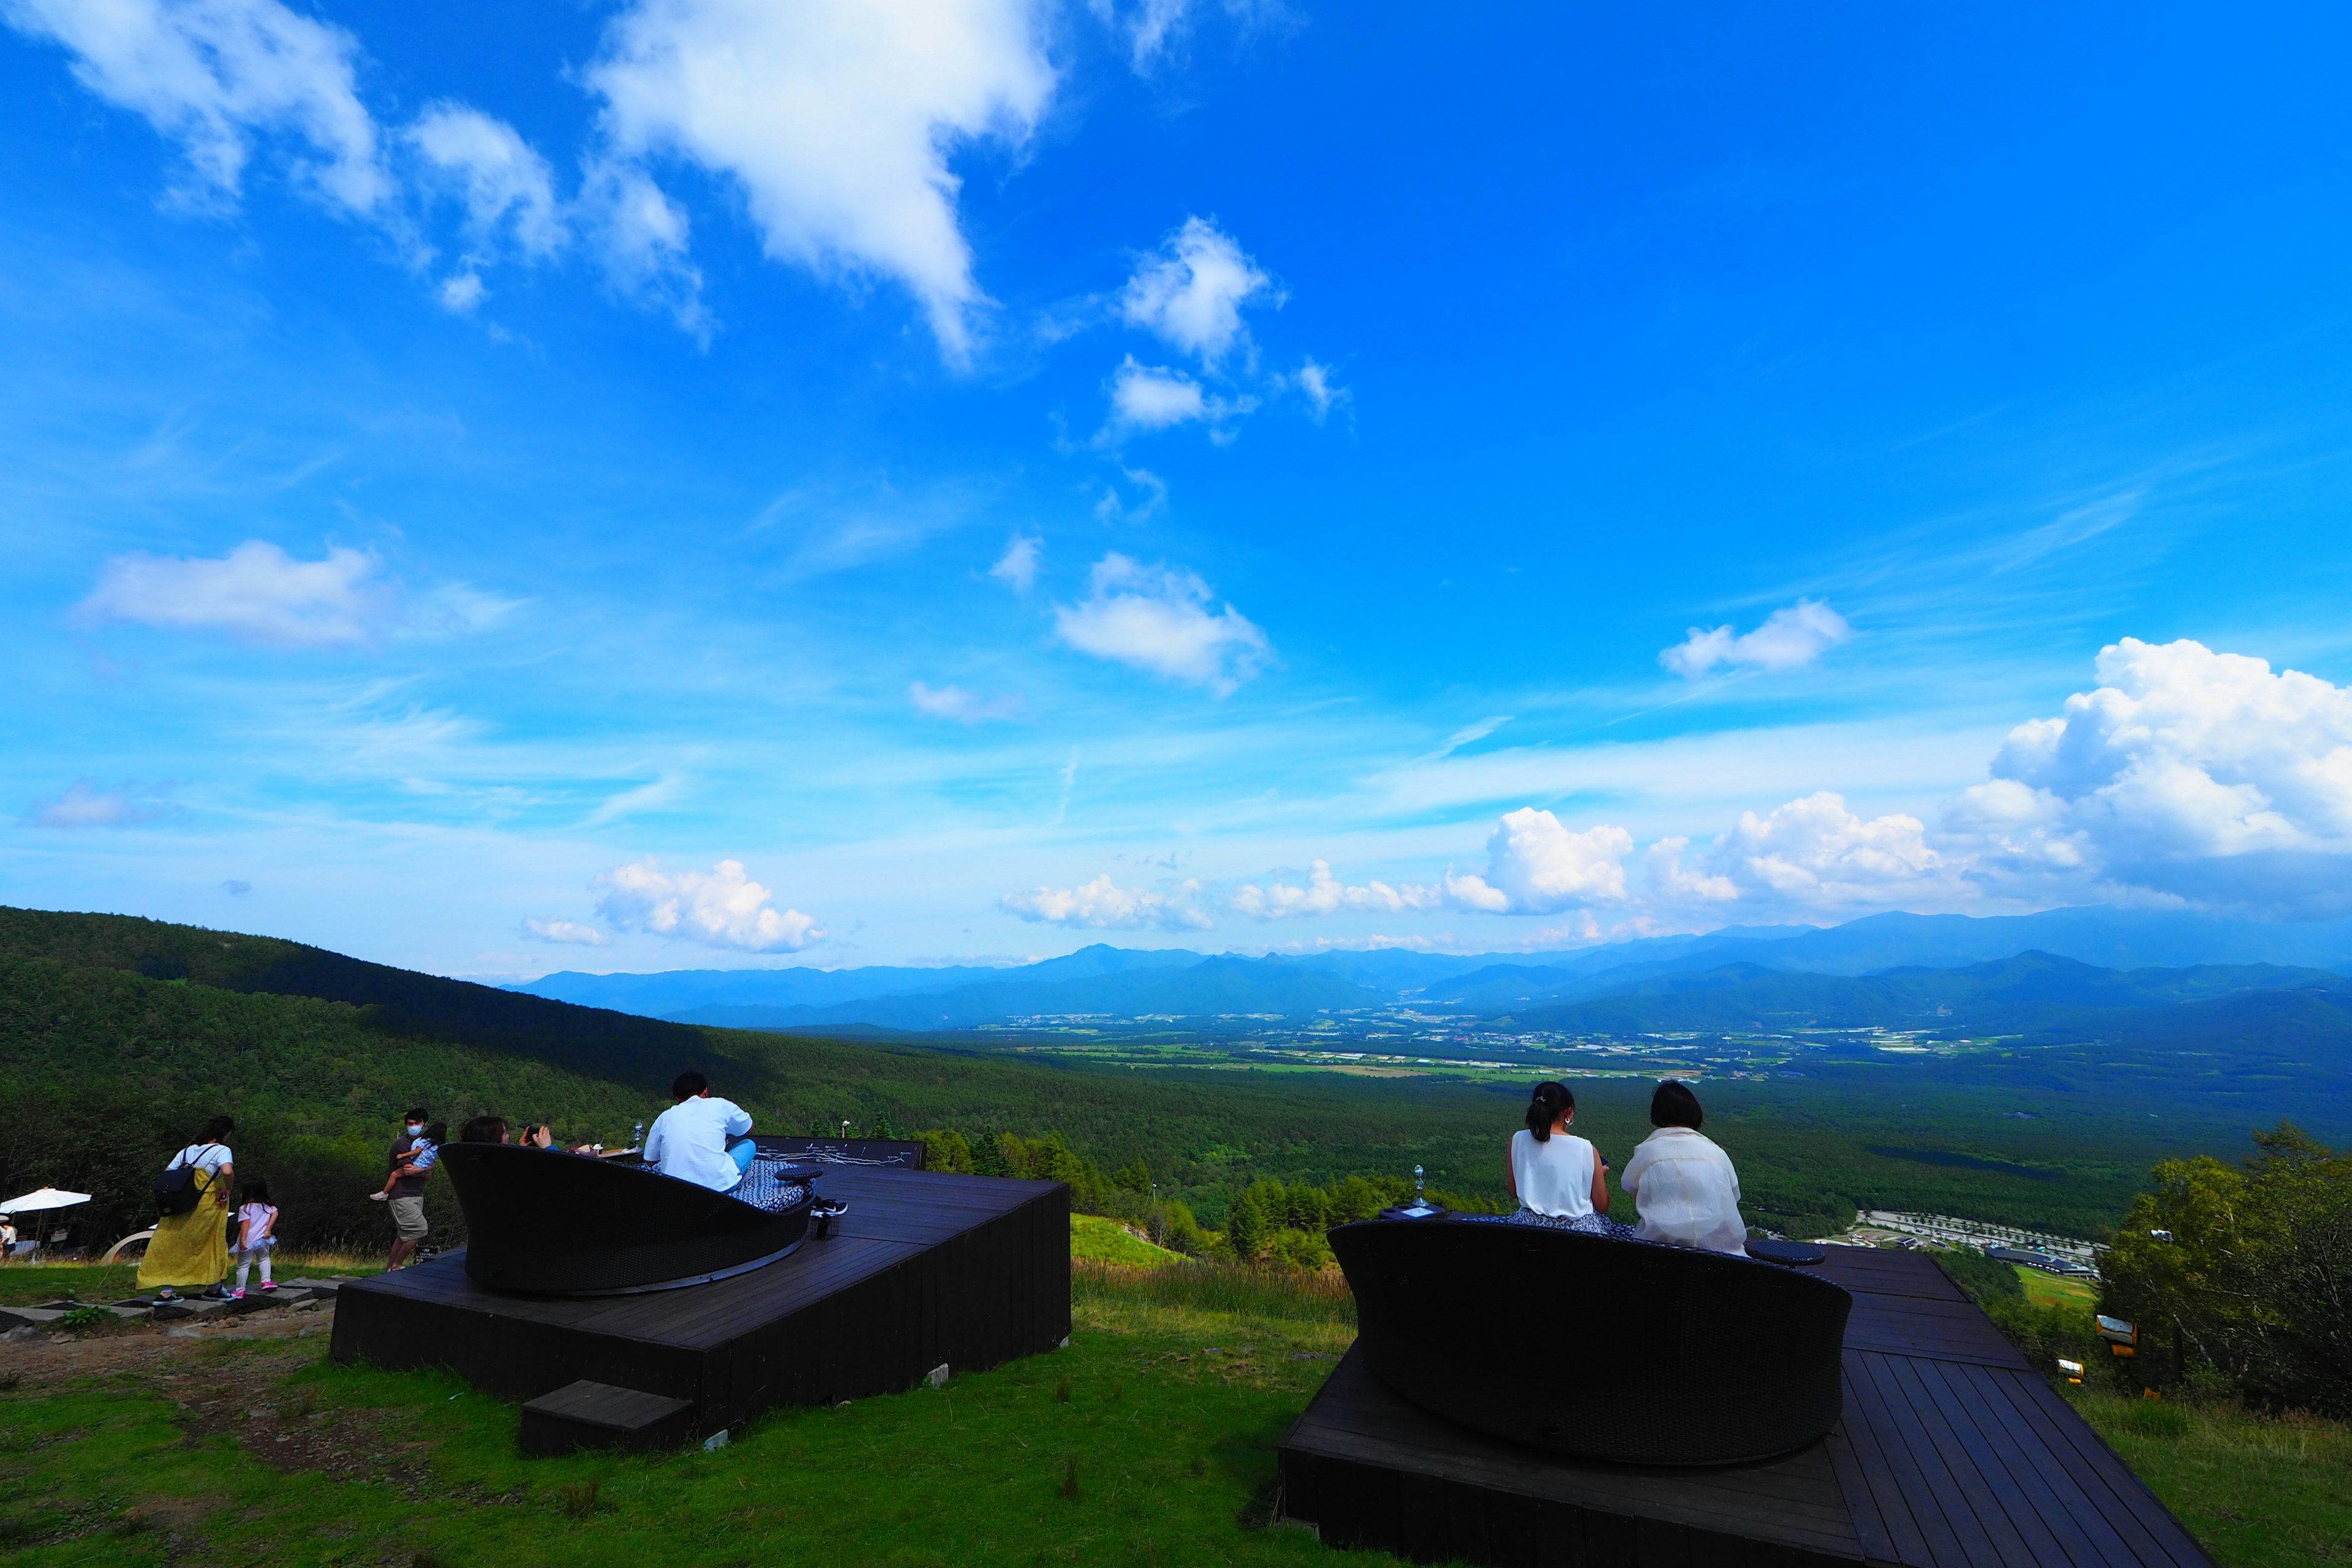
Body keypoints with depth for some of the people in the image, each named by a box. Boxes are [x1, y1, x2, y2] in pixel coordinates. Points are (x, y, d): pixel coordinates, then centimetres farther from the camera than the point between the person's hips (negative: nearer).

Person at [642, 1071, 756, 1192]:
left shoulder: (665, 1117, 12)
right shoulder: (720, 1105, 7)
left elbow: (650, 1161, 20)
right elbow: (749, 1128, 25)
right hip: (718, 1185, -4)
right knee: (749, 1144, 23)